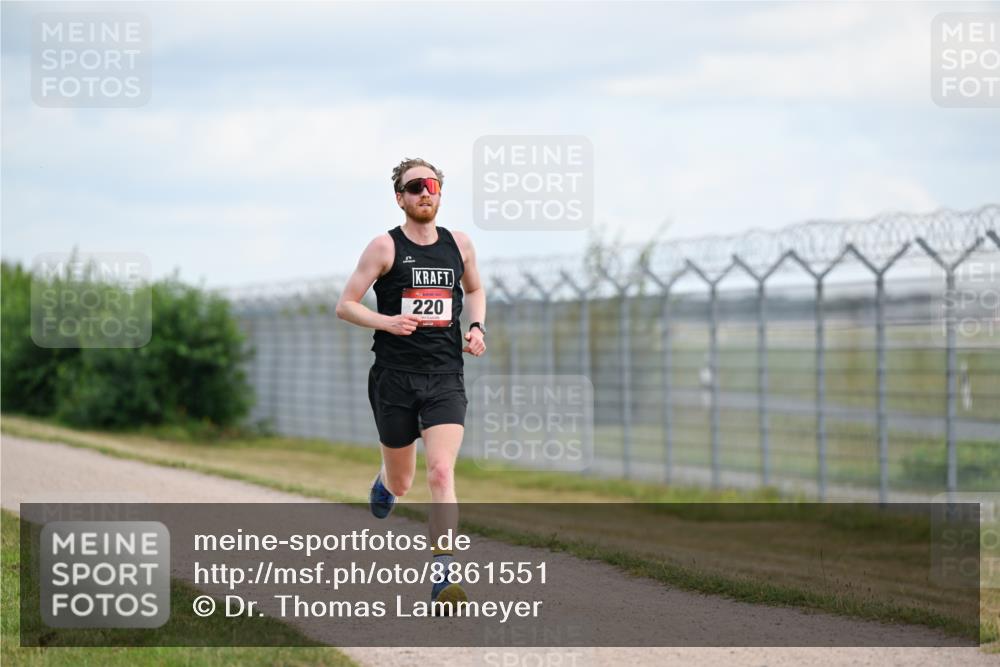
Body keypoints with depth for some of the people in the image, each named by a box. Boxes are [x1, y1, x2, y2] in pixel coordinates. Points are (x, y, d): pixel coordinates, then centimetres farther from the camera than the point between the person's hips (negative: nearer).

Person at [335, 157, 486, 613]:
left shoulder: (459, 245, 9)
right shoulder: (386, 247, -2)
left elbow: (475, 289, 28)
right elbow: (345, 305, -2)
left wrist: (477, 327, 9)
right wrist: (386, 321, -19)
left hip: (445, 379, 1)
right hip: (395, 377, -1)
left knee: (441, 473, -16)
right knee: (401, 484, 11)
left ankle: (443, 576, -17)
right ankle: (384, 483, 50)